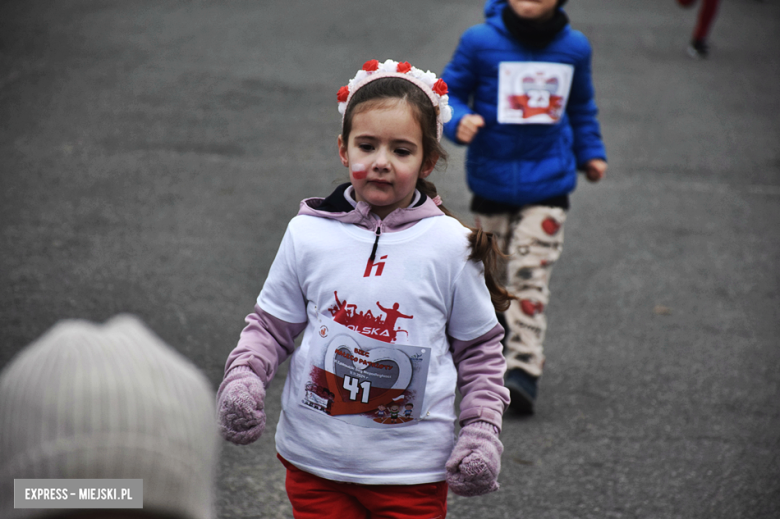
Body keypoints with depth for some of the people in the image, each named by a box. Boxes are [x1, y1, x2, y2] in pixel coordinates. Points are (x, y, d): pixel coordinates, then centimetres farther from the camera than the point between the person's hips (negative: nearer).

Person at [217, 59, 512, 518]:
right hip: (315, 462, 1)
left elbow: (479, 347, 5)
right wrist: (244, 376, -10)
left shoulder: (450, 246, -5)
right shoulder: (308, 235, -3)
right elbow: (272, 325, 8)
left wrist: (482, 428, -3)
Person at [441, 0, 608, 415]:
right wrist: (459, 121, -20)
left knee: (530, 273, -10)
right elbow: (449, 92, -1)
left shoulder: (574, 48, 2)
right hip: (491, 181, 0)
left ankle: (523, 368, -12)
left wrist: (590, 152, 20)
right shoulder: (480, 42, -8)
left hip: (548, 183, 0)